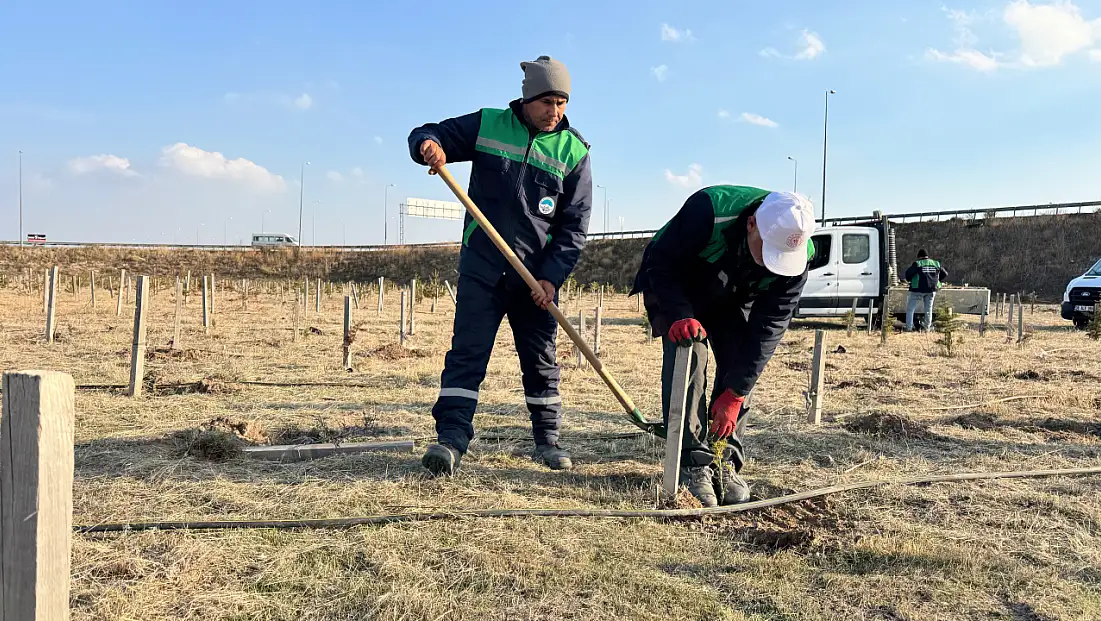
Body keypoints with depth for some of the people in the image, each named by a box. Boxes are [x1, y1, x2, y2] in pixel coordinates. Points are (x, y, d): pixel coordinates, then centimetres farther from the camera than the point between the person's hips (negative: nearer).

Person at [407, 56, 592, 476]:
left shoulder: (573, 151, 2)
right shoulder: (486, 125, 2)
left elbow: (575, 225, 0)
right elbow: (427, 135, 7)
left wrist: (551, 277, -10)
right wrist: (428, 145, -20)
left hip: (538, 275, 1)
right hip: (481, 267, -1)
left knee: (541, 360, 9)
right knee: (467, 352, -8)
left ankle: (547, 440, 23)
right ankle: (451, 440, -8)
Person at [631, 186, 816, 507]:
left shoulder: (796, 257, -27)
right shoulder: (707, 211, -40)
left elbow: (769, 327, -24)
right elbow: (660, 264, -28)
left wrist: (734, 394, -26)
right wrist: (679, 315, -44)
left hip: (732, 302, 4)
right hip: (675, 289, -3)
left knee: (741, 367, -11)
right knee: (688, 357, -22)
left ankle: (726, 463, -1)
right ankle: (692, 464, -20)